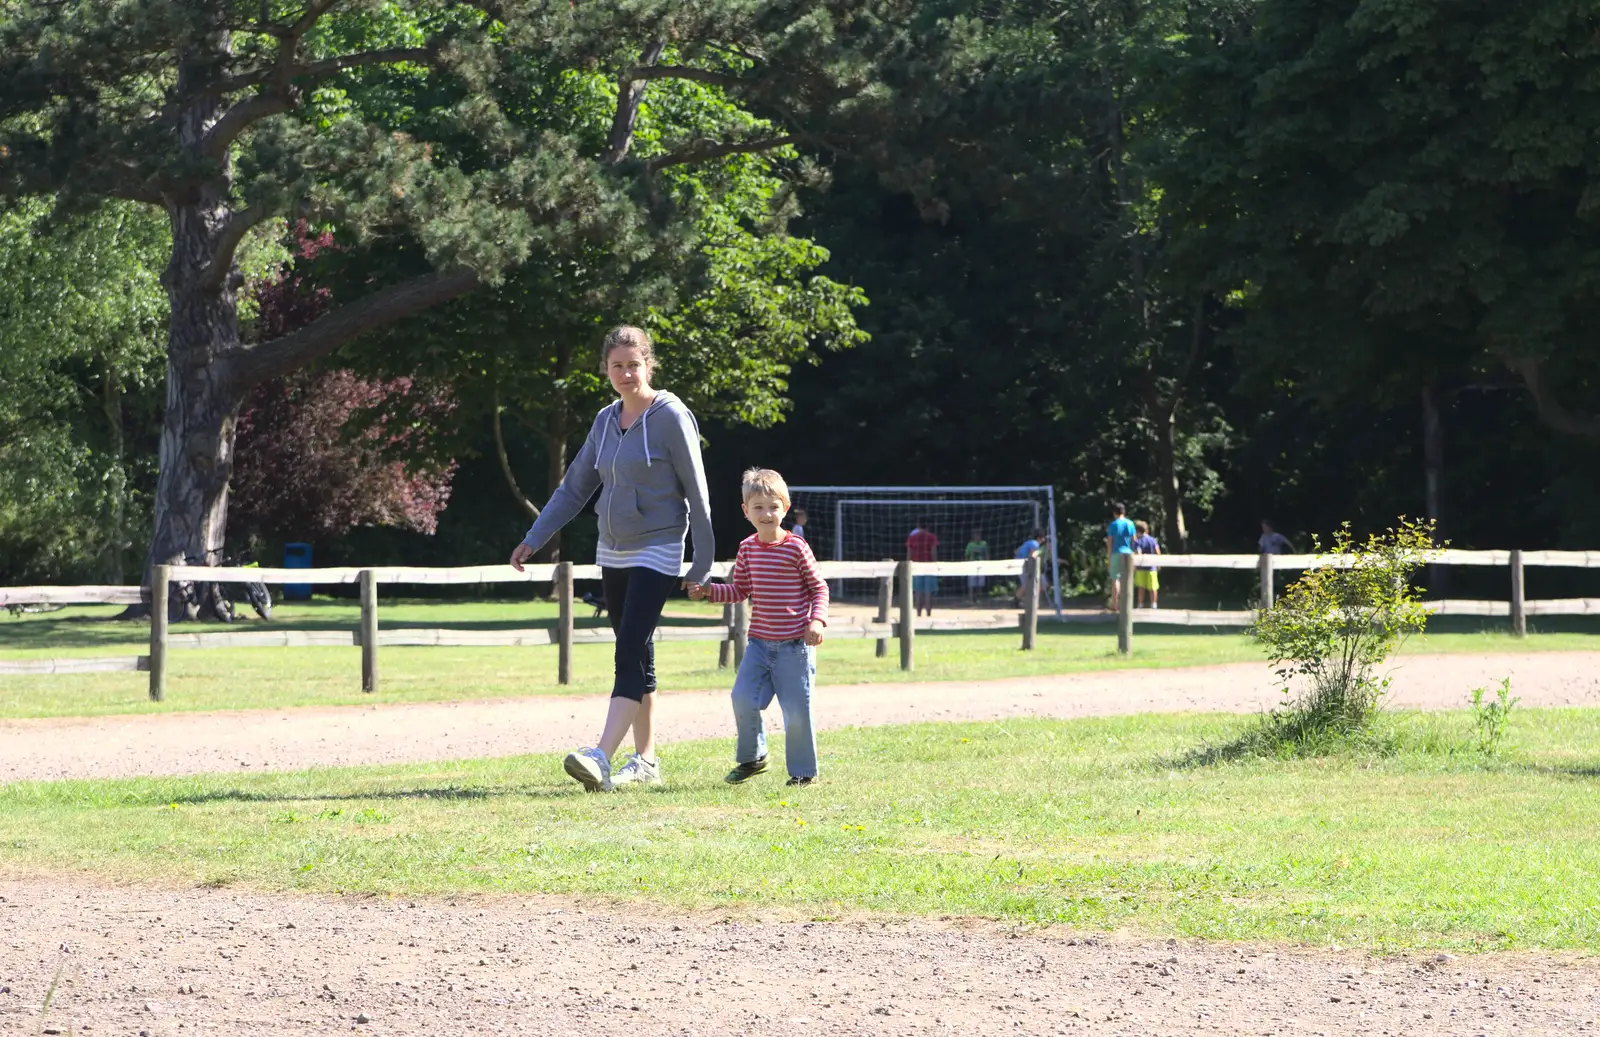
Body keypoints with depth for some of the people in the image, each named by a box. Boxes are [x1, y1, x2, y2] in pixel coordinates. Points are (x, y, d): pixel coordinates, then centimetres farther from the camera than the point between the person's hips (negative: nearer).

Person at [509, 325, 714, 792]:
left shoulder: (671, 417, -10)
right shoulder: (606, 420, 9)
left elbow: (696, 492, -9)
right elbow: (575, 486, 16)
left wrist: (702, 561, -9)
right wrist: (534, 539, 11)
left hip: (657, 552, -7)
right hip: (613, 553, 7)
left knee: (630, 653, -17)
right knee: (636, 656, 11)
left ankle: (601, 757, -28)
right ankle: (645, 761, 17)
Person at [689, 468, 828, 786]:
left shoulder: (796, 548, -8)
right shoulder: (747, 549, 6)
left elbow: (818, 588, -1)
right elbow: (739, 590, 15)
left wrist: (817, 620, -15)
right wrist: (707, 591, 2)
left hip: (794, 645, -4)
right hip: (759, 642, 4)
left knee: (797, 710, -2)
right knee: (743, 699, -6)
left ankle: (803, 770, 13)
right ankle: (751, 758, 15)